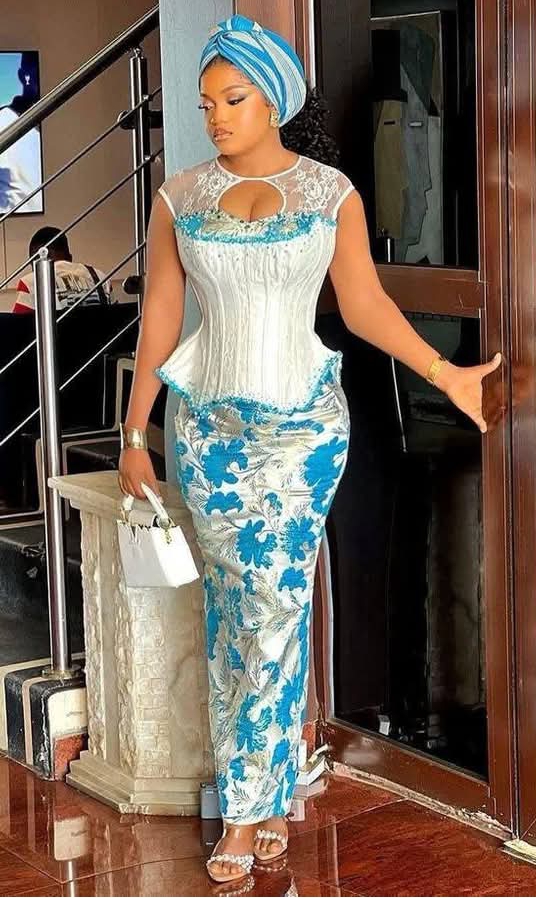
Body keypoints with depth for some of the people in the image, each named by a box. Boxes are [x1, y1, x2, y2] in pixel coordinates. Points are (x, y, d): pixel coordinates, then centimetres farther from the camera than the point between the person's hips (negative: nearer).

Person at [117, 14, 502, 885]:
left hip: (304, 427, -2)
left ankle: (247, 805, 6)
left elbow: (364, 304, 2)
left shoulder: (331, 192, -2)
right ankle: (265, 791, 16)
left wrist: (446, 374, -6)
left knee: (272, 608, -4)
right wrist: (134, 432, 6)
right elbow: (159, 317, 5)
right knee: (234, 604, 5)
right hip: (212, 426, 2)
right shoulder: (179, 197, 2)